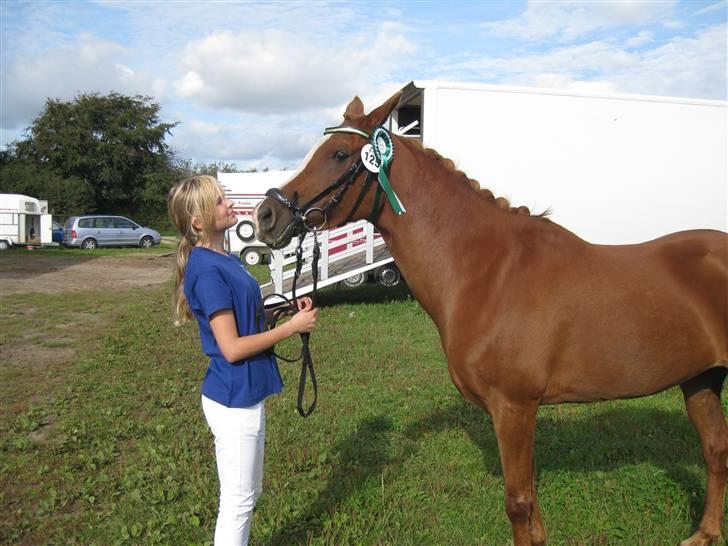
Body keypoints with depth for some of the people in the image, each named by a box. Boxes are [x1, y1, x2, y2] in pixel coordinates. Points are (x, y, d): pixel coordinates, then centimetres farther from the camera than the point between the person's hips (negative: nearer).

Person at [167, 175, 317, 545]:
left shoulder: (224, 260, 6)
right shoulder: (207, 270, -22)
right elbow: (232, 347, -23)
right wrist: (292, 327, -18)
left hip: (246, 395, 9)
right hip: (233, 400, -9)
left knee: (247, 493, 23)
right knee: (238, 500, 8)